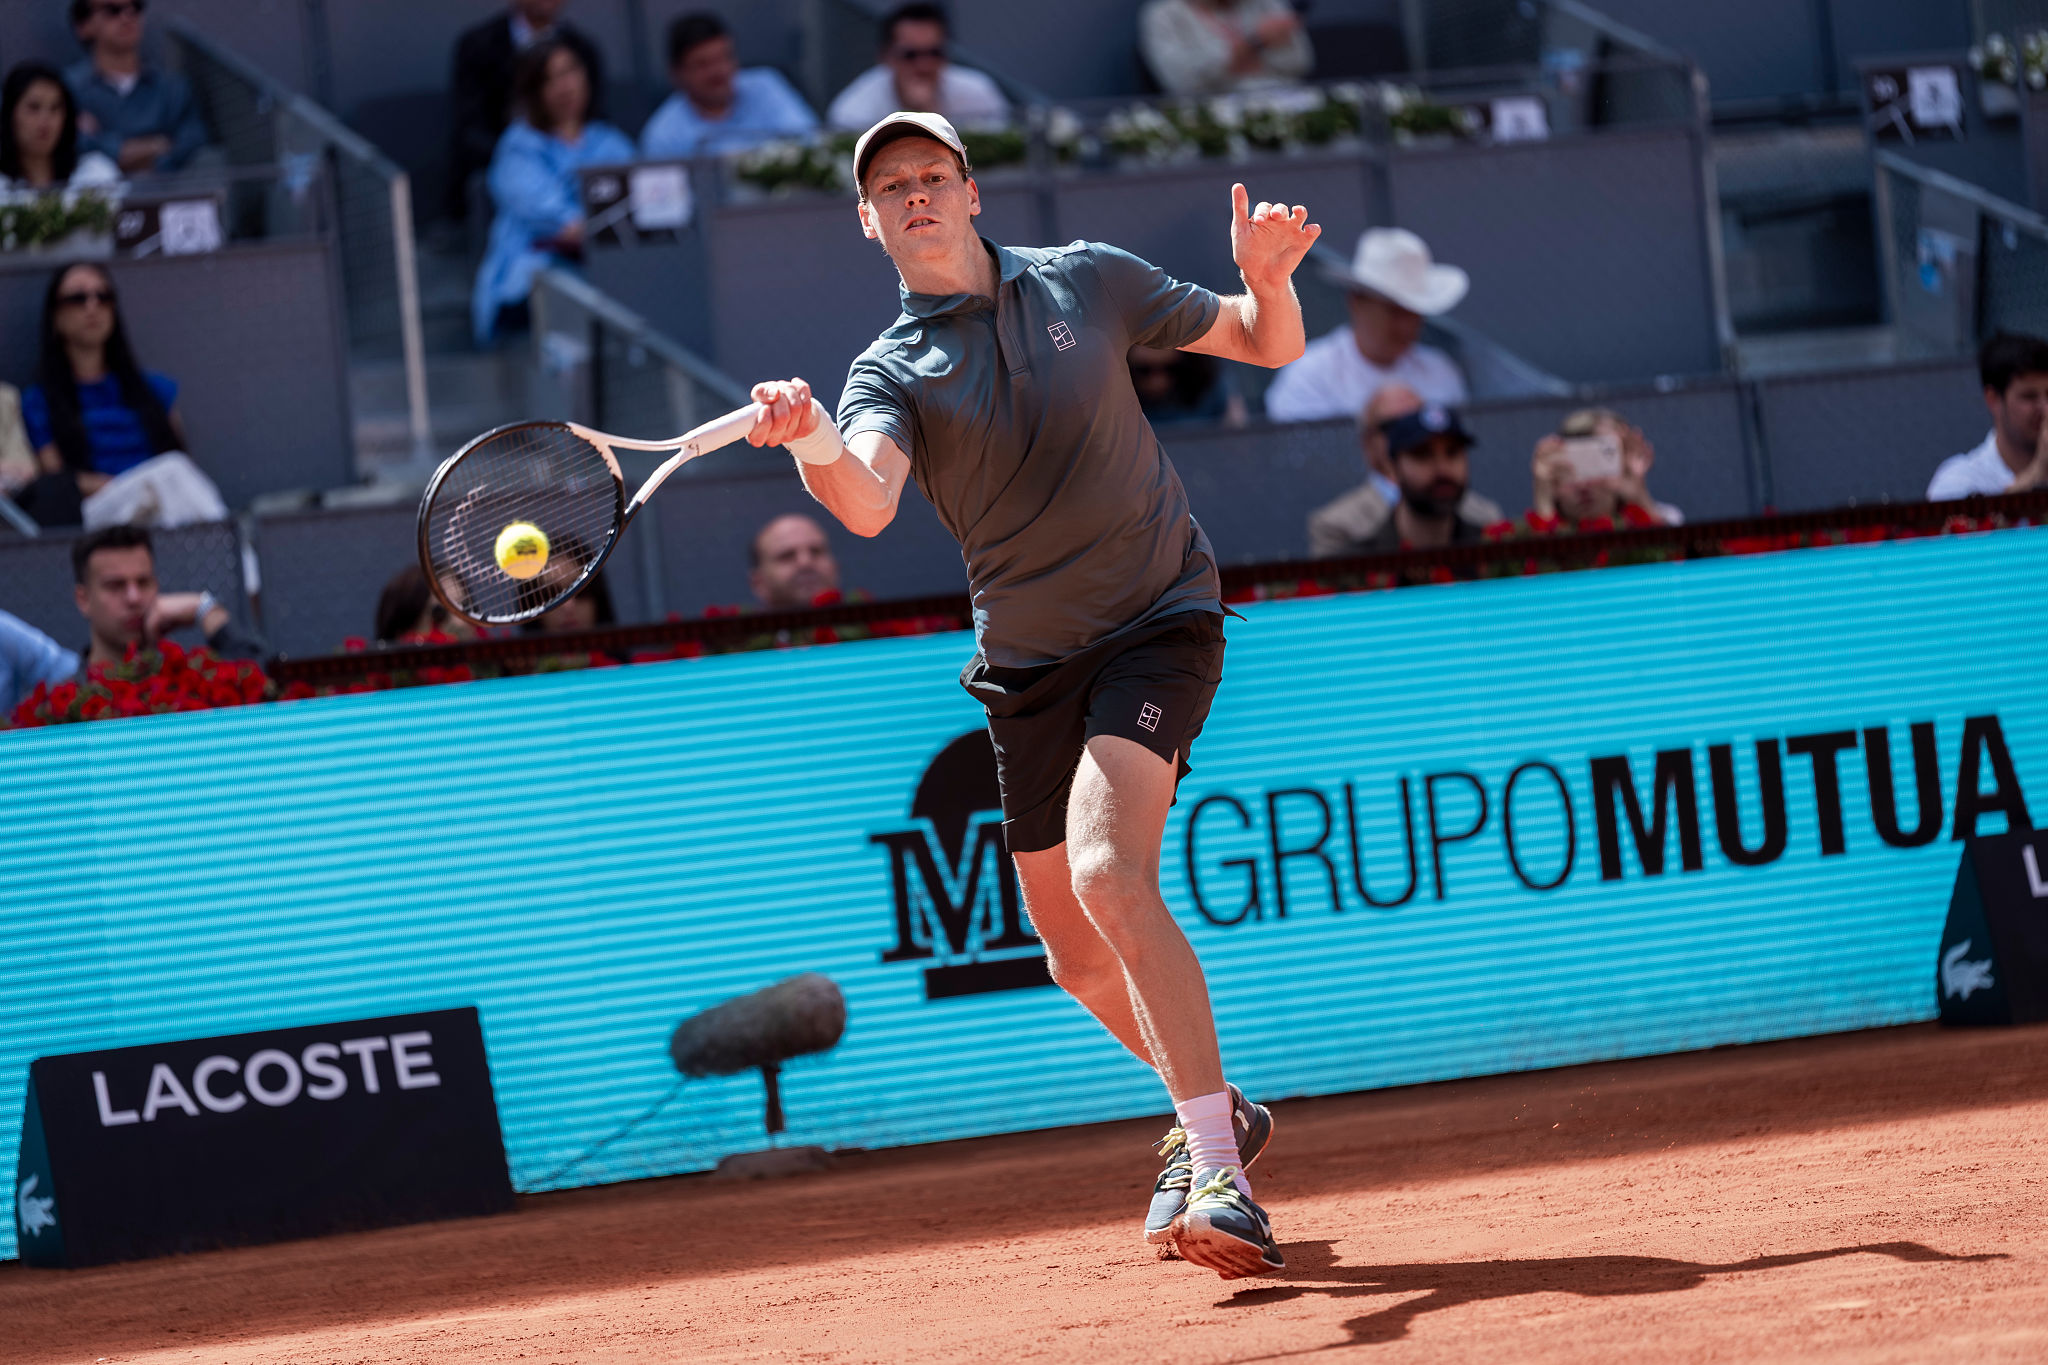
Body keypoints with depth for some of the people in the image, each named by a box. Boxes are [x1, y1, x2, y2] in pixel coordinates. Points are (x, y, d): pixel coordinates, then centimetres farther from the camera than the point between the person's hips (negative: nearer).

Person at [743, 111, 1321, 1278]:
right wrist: (813, 441, -49)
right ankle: (1213, 1113, 39)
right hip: (1027, 665, 4)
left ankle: (1219, 1178, -29)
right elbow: (867, 504, -26)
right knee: (1078, 956, 11)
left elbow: (1266, 345, 10)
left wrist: (1268, 275, -13)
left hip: (1158, 622, -4)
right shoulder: (893, 373, -4)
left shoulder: (1085, 281, 0)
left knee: (1109, 874, -26)